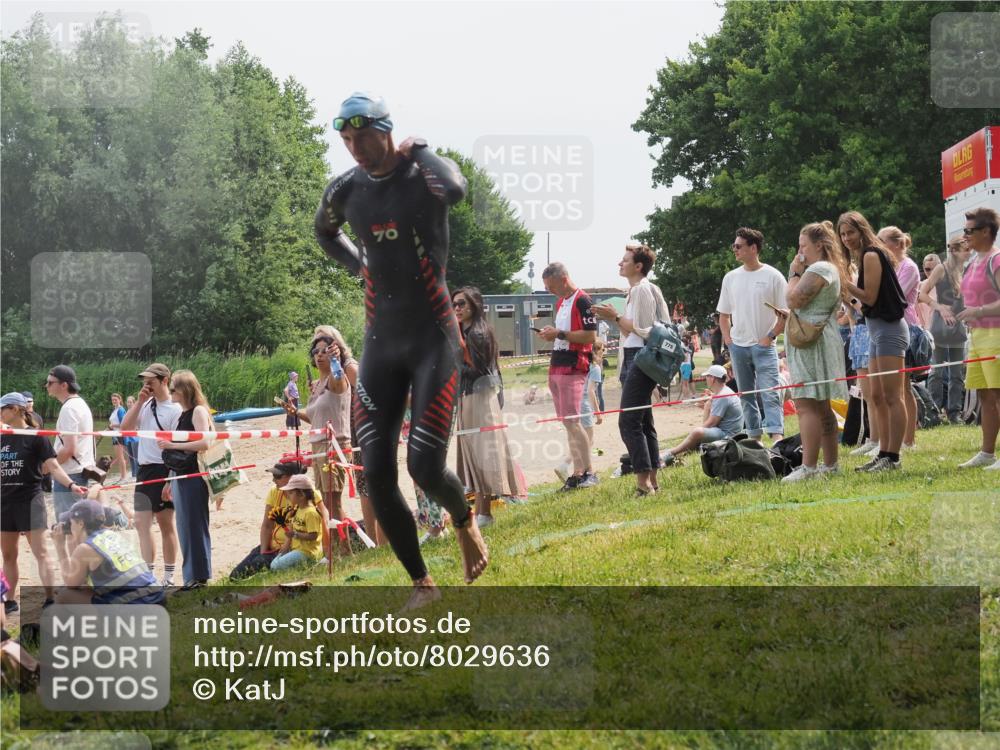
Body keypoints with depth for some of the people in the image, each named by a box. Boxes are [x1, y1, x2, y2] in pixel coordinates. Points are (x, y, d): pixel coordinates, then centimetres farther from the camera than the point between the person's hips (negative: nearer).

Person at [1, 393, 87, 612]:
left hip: (29, 500, -6)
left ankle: (50, 600, -9)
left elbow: (53, 467, -12)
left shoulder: (36, 437, -8)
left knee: (40, 552, -7)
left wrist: (71, 485, -26)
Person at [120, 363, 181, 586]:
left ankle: (168, 578, 8)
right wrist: (139, 401, -2)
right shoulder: (146, 405, 12)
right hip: (145, 471, 7)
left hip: (163, 472, -7)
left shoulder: (175, 409, -12)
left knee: (166, 525, 2)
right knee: (141, 523, -1)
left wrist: (171, 482, -19)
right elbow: (125, 427, 5)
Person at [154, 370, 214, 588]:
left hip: (194, 476, -9)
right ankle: (191, 578, 16)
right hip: (180, 476, 9)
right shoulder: (182, 414, 16)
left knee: (195, 525, -6)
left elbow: (205, 443, -21)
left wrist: (173, 445, -20)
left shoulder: (198, 411, -10)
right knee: (184, 527, 10)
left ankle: (199, 577, -1)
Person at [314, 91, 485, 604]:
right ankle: (422, 586, 11)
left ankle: (465, 520, 21)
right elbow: (324, 232, 29)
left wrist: (419, 150, -18)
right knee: (377, 477, -2)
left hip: (433, 339, -5)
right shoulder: (346, 190, 5)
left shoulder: (424, 173, -9)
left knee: (425, 467, -14)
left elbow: (454, 190, -36)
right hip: (380, 343, 5)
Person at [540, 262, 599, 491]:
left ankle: (588, 472, -9)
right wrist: (550, 335, 6)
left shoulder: (582, 301, -11)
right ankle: (577, 473, 9)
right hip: (556, 368, 9)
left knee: (571, 421, -12)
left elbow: (590, 336, -18)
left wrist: (560, 333, -17)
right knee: (566, 422, 7)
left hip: (573, 367, -9)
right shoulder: (560, 302, 17)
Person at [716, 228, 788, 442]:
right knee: (746, 395, 11)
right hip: (738, 346, 5)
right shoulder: (731, 278, 9)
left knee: (770, 393, -15)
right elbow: (723, 314, 17)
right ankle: (754, 437, 18)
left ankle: (777, 436, -24)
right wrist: (727, 339, 4)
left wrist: (770, 336, -12)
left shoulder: (772, 276, -5)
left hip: (763, 345, -5)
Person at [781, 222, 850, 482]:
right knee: (821, 407, 14)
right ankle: (830, 463, 17)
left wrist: (794, 274, -7)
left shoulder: (818, 270, -13)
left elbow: (794, 300, -19)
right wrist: (797, 274, 14)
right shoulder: (832, 269, 21)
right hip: (821, 341, 11)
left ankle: (808, 466, -21)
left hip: (810, 342, -11)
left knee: (806, 404, -15)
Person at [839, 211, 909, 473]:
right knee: (877, 397, 11)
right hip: (877, 330, 11)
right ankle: (884, 454, 14)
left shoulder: (871, 256, -12)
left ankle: (892, 457, -11)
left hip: (888, 330, -11)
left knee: (892, 396, -10)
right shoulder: (866, 256, 16)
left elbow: (870, 296, -16)